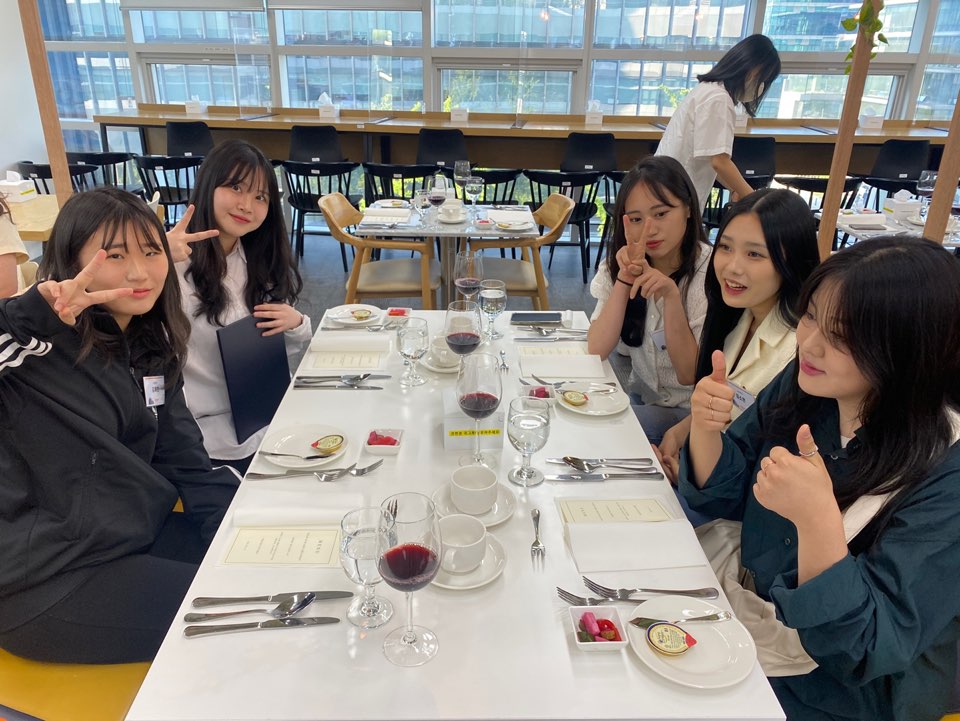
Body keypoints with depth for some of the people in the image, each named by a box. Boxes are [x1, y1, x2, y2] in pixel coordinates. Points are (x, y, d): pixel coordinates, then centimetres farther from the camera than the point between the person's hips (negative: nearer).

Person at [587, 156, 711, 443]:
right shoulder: (621, 265, -5)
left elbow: (690, 375, -18)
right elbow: (596, 350, -16)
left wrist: (671, 295, -30)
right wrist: (624, 279, -27)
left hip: (691, 411, -4)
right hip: (641, 399, 5)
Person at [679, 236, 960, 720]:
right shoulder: (802, 382, -10)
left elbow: (866, 646, -25)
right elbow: (726, 497, 0)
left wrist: (818, 518, -42)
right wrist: (705, 428, -21)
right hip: (742, 604, 5)